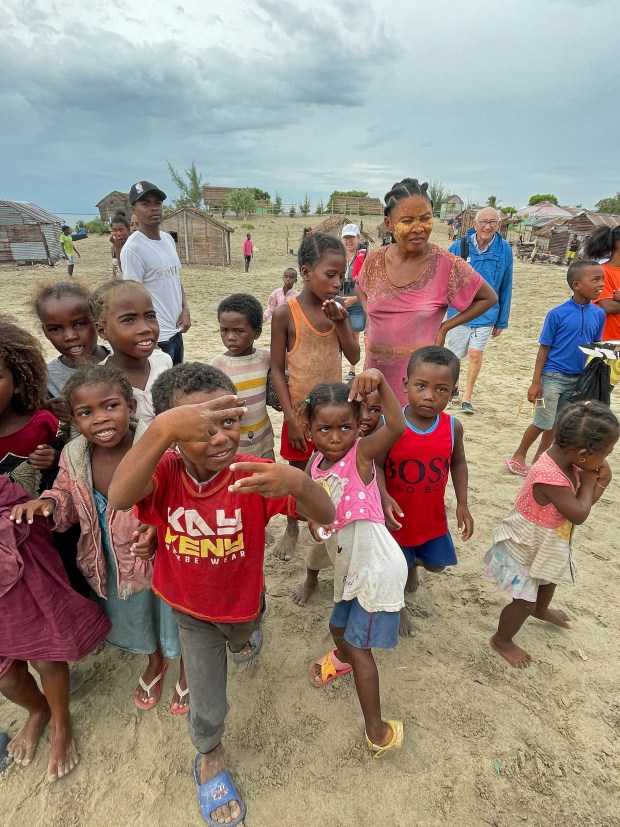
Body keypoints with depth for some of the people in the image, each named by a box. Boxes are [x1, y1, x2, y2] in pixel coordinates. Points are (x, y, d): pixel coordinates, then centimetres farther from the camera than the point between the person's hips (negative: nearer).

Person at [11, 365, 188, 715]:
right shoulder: (73, 456, -14)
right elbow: (68, 497, 4)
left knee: (176, 621, 22)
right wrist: (48, 503, -17)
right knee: (137, 620, 32)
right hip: (113, 566, 5)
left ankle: (187, 670, 56)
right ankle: (156, 662, 66)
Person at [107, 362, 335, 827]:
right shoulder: (165, 473, -29)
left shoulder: (252, 476, -31)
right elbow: (120, 497, -52)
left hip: (244, 599, 1)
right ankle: (210, 757, 49)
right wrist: (161, 429, -69)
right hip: (191, 609, 0)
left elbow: (325, 515, -39)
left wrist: (297, 481, -62)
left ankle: (244, 633, 75)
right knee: (207, 706, 13)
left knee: (243, 636, 35)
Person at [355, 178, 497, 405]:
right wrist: (369, 316, 4)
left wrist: (445, 327, -6)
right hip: (376, 368, 4)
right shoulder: (374, 261, -2)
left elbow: (489, 298, 1)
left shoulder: (446, 265, -12)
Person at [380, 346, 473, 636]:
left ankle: (413, 561, 58)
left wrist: (462, 504, -2)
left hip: (433, 517, 4)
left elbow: (458, 463, 3)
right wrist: (383, 498, -35)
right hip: (396, 517, -3)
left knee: (437, 564, 23)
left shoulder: (453, 427, -13)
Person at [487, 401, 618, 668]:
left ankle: (541, 610, 65)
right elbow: (579, 515, -30)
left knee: (549, 578, 34)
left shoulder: (564, 458, -12)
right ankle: (502, 640, 31)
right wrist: (588, 481, -17)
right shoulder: (551, 477, -40)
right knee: (525, 602, 5)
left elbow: (583, 503, -1)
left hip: (545, 546, 10)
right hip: (523, 548, -10)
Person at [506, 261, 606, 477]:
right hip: (553, 376, -5)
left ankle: (539, 459, 28)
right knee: (543, 422, -1)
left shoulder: (599, 314, 1)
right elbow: (544, 348, -9)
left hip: (579, 379, 5)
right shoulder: (557, 314, -12)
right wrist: (535, 382, -11)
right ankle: (518, 456, 19)